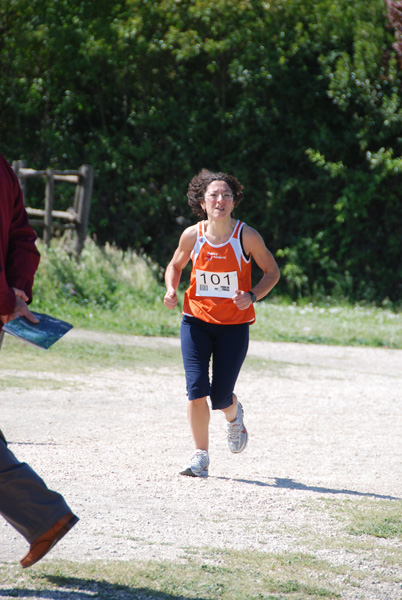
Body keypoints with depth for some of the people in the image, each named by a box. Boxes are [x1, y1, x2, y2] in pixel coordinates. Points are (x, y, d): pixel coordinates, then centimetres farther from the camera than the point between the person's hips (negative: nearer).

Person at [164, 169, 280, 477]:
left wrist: (252, 296, -16)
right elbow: (175, 266, 14)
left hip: (234, 324, -1)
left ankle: (234, 417, 39)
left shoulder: (247, 237, -10)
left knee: (221, 397, 0)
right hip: (196, 321, 1)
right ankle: (201, 456, 5)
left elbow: (272, 271, 2)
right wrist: (171, 290, -6)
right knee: (196, 389, -12)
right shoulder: (193, 235, -5)